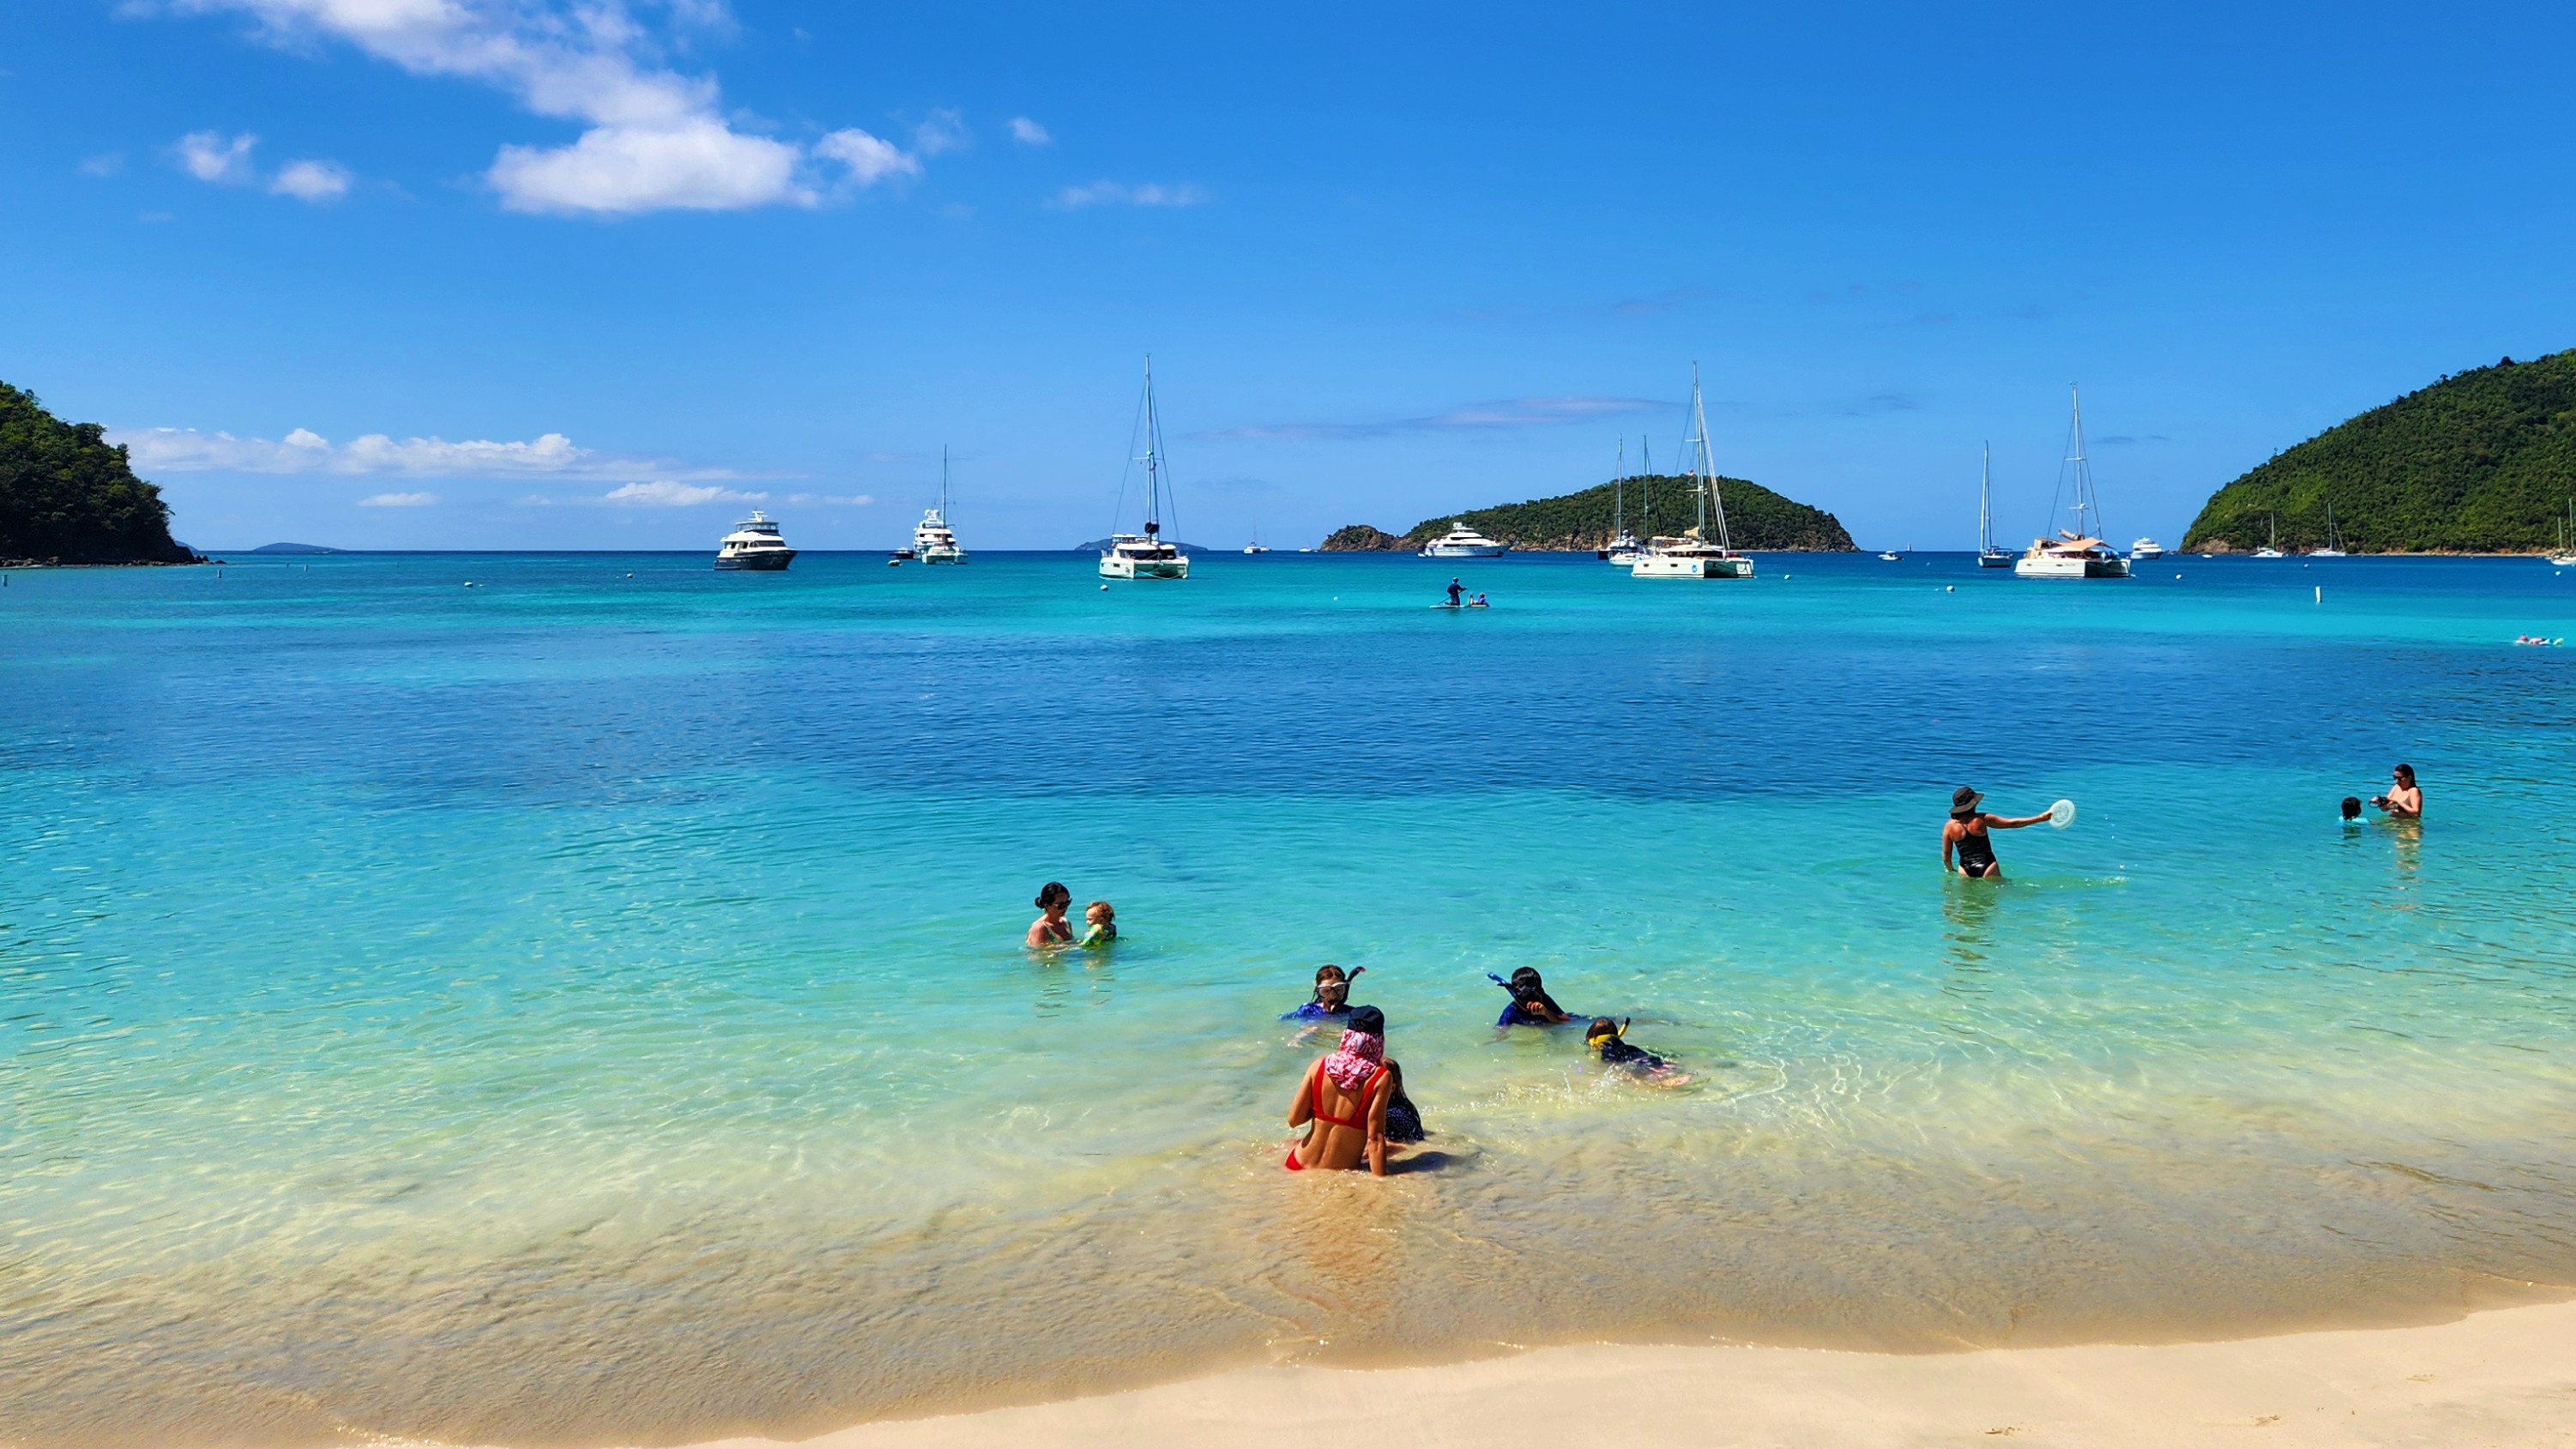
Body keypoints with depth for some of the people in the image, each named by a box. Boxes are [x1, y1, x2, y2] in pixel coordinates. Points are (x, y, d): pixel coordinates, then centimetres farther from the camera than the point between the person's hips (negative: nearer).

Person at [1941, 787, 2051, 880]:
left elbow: (1946, 856, 3)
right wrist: (2040, 817, 3)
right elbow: (2012, 823, -3)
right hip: (1987, 867, -2)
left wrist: (1950, 871, 24)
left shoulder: (1949, 826, -3)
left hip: (1966, 871, 2)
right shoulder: (1981, 819, -9)